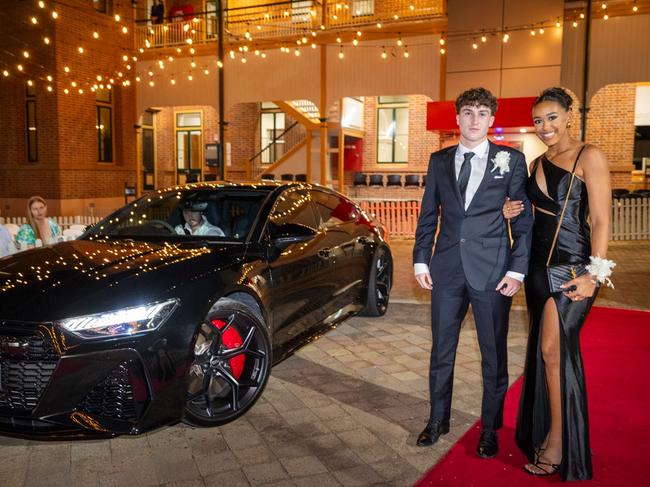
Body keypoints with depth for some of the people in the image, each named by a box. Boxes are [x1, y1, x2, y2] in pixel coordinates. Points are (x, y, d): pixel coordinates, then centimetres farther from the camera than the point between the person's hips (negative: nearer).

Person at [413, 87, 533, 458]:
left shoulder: (511, 160, 1)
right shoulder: (439, 161, 9)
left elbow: (524, 218, 0)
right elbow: (428, 215, 11)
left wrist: (517, 270, -7)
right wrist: (421, 260, 4)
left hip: (492, 270, -2)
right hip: (447, 269, 3)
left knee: (494, 355, 9)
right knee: (441, 350, 12)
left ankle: (490, 430, 26)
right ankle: (438, 420, 31)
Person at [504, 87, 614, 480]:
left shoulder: (589, 157, -7)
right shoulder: (537, 164, 12)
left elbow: (601, 220, -12)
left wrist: (594, 274, -18)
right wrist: (511, 212, -1)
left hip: (574, 266, -6)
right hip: (540, 264, 7)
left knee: (553, 348, -8)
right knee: (545, 350, 12)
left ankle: (558, 444, 7)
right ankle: (542, 431, 24)